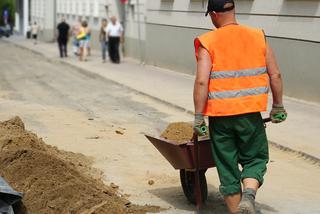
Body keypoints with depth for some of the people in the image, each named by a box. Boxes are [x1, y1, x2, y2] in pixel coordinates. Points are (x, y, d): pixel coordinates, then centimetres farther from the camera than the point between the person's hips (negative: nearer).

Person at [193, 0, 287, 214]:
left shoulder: (208, 43, -4)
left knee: (227, 167, 12)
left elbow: (201, 82, -13)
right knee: (255, 158, 16)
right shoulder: (258, 37, 4)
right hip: (250, 113, 1)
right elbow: (275, 75, 5)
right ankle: (248, 196, -9)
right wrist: (278, 107, 16)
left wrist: (198, 117, -6)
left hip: (219, 115, -1)